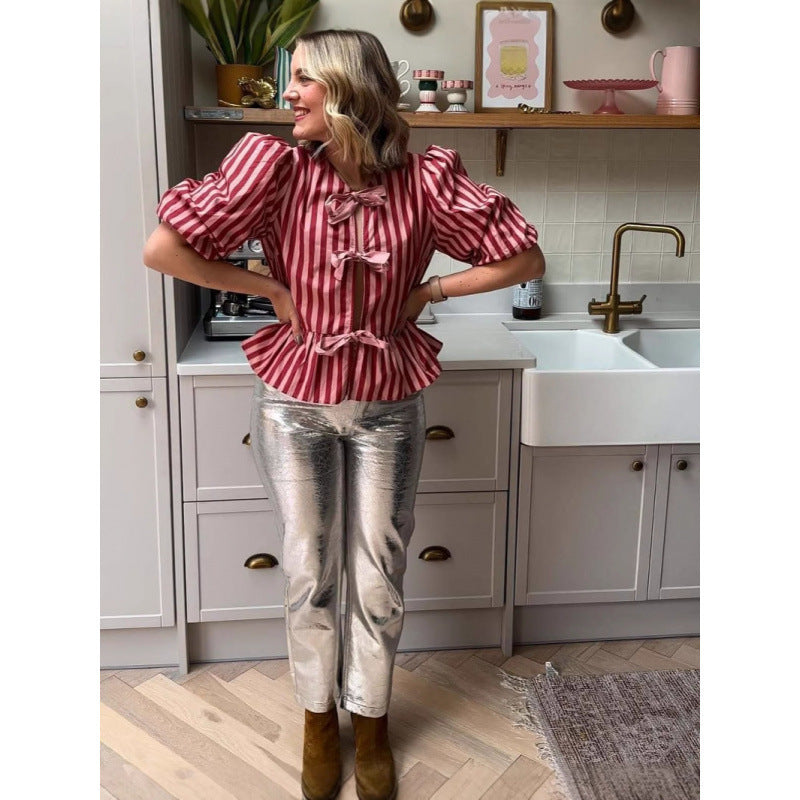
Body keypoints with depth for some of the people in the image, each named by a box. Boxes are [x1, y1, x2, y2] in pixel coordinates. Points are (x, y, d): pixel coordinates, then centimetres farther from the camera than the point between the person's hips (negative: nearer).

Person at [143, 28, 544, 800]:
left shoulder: (425, 178, -12)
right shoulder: (275, 164, -13)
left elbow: (524, 258, -7)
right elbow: (161, 249, -17)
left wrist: (429, 291, -8)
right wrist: (269, 289, -13)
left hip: (388, 405, 0)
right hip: (294, 400, 0)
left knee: (378, 577, 11)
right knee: (310, 573, 11)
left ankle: (371, 720, 36)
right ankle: (318, 716, 37)